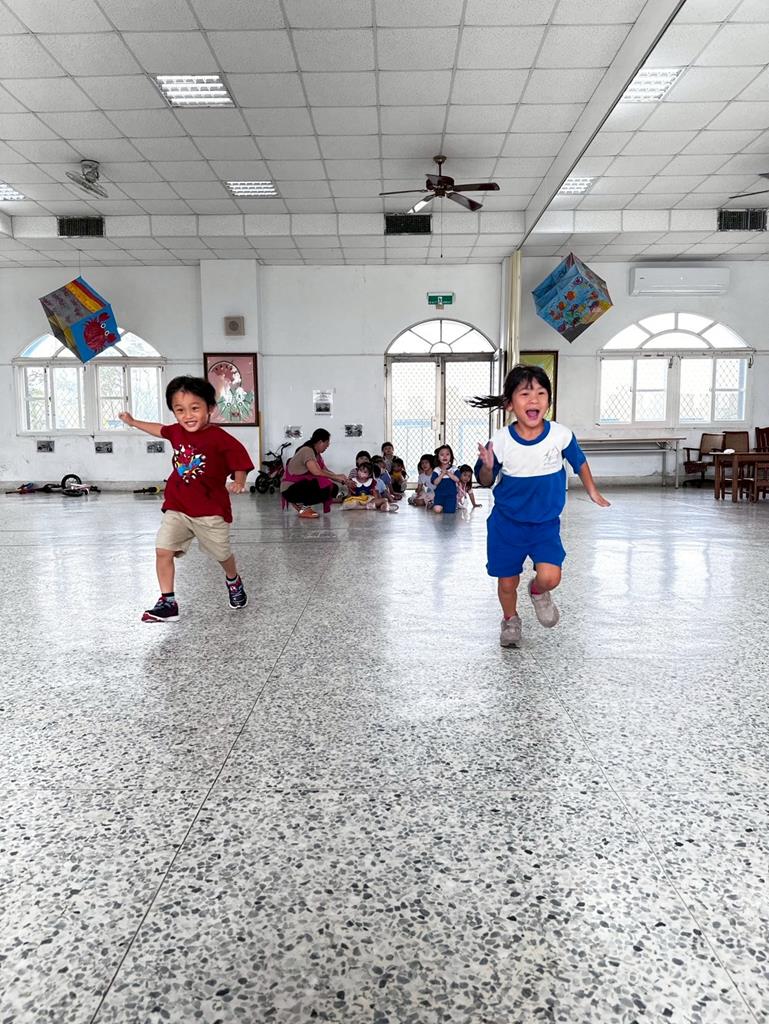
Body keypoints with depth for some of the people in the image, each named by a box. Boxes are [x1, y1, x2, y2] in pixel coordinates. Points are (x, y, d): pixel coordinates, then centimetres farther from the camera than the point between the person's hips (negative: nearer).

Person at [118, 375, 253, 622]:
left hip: (211, 511, -4)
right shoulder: (177, 432, 1)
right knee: (163, 551, -8)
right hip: (177, 509, 5)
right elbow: (160, 429, 24)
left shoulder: (220, 439, -18)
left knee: (222, 555, 14)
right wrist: (133, 422, 33)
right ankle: (167, 602, 1)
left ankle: (234, 581, 46)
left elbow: (240, 464, -16)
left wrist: (238, 482, -35)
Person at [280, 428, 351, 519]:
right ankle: (304, 509, -12)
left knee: (334, 489, 2)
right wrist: (337, 477, -18)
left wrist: (343, 480, 4)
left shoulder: (316, 454, 10)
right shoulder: (307, 451, -20)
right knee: (324, 484, -30)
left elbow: (326, 471, 13)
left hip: (302, 485, 10)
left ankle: (300, 503, 8)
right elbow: (317, 472, -29)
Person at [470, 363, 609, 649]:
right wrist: (487, 467, -25)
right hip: (507, 523, 0)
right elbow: (485, 481, -4)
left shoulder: (560, 435, -14)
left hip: (546, 522, 1)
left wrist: (593, 492, 15)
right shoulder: (500, 441, -18)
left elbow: (579, 462, 7)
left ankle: (538, 592, 22)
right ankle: (510, 619, 43)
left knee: (550, 577, -17)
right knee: (507, 581, 10)